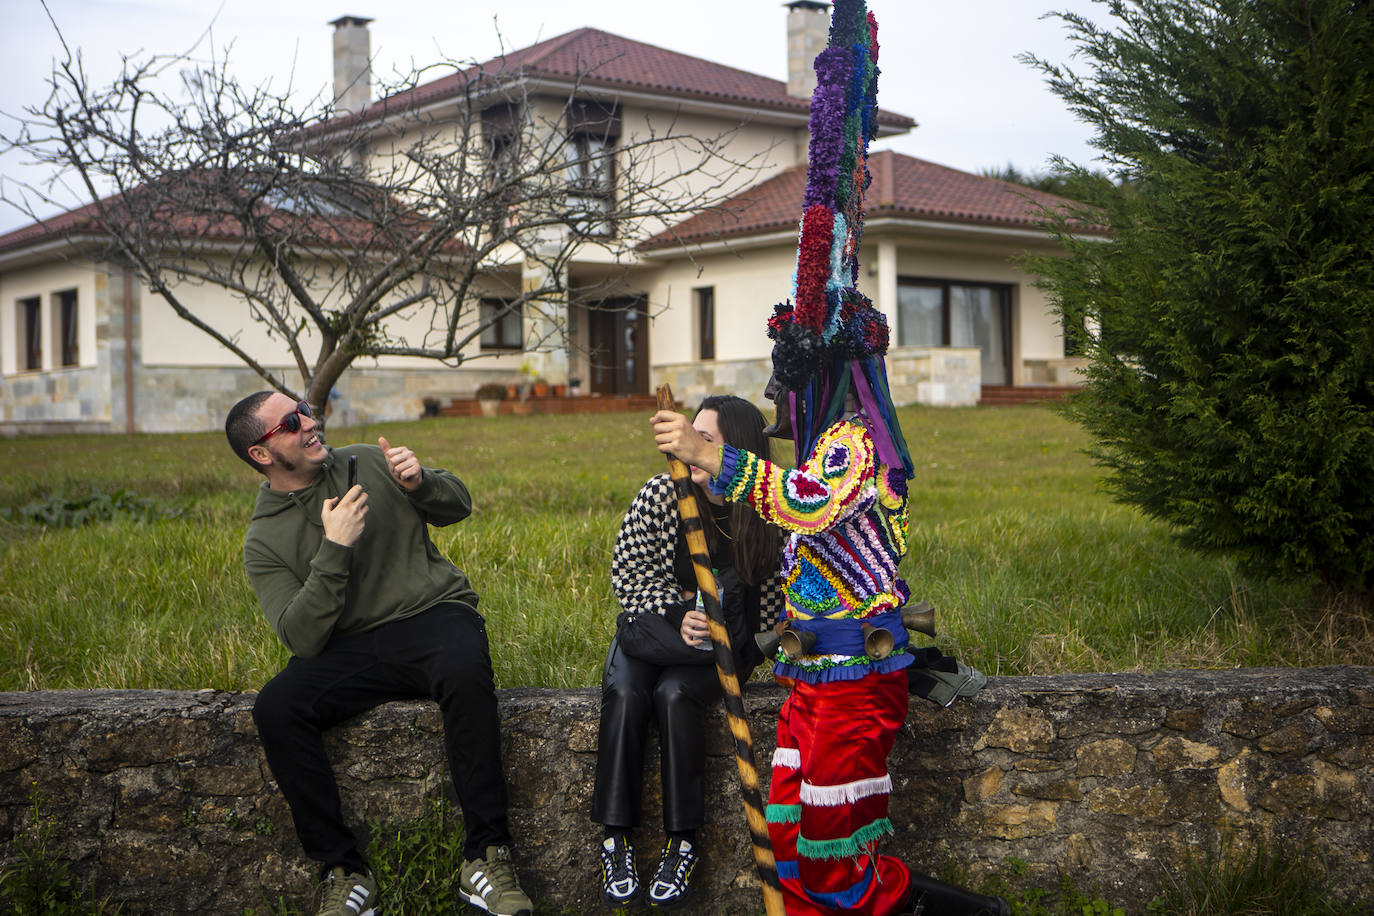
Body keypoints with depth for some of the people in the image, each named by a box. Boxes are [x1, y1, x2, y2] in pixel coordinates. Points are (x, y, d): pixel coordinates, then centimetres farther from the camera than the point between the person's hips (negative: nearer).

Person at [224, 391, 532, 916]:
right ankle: (342, 872, -17)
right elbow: (302, 639, -11)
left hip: (433, 614, 0)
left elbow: (458, 506, 17)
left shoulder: (367, 463, 8)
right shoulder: (263, 542, 2)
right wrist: (334, 550, -20)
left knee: (465, 674, -36)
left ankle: (485, 857, -28)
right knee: (274, 710, -27)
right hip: (351, 650, 1)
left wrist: (420, 483, -6)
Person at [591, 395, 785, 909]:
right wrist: (675, 615, -15)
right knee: (624, 693, -28)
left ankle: (682, 842, -22)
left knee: (675, 694, -31)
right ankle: (615, 838, -23)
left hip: (722, 644, -2)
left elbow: (771, 600, -1)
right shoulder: (663, 493, -5)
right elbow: (627, 569, -2)